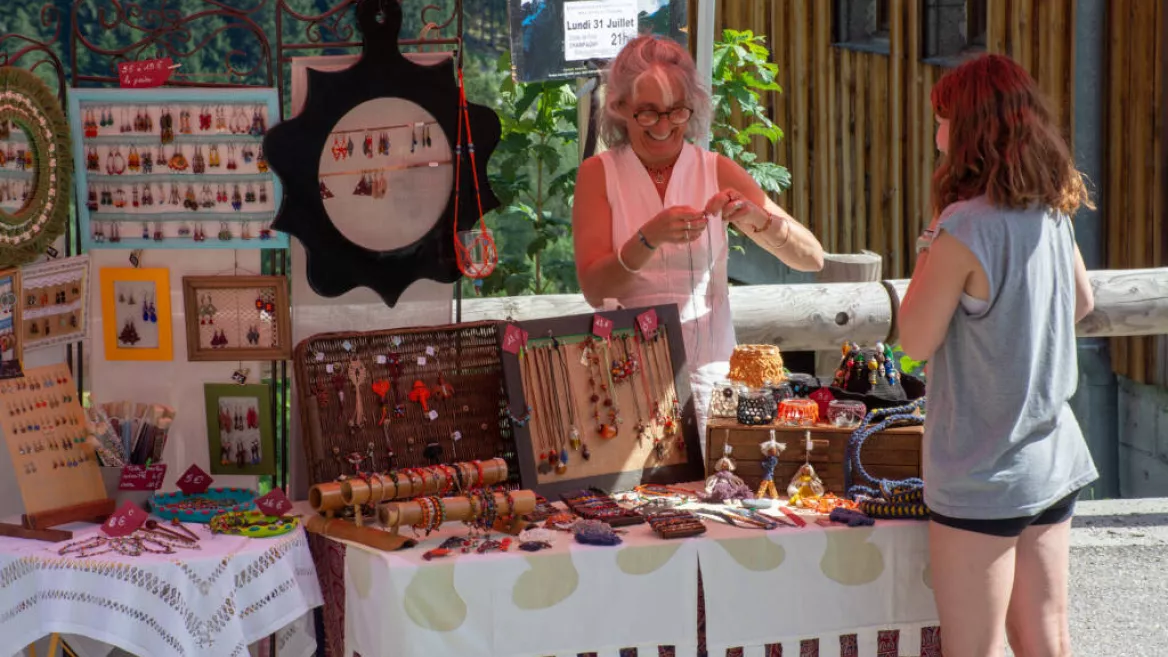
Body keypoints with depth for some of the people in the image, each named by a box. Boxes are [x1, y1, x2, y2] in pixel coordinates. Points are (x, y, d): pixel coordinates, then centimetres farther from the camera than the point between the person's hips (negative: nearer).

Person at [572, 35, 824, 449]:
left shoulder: (717, 172, 3)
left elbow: (812, 260, 0)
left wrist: (757, 219, -18)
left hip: (705, 371, 1)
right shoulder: (598, 174, 1)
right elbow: (593, 289, -8)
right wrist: (649, 238, -23)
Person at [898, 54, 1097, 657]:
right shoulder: (1053, 213, 3)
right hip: (1054, 465, 7)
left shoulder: (965, 226, -20)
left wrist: (927, 254, -3)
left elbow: (916, 340, -13)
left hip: (983, 479, -7)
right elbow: (1082, 303, 20)